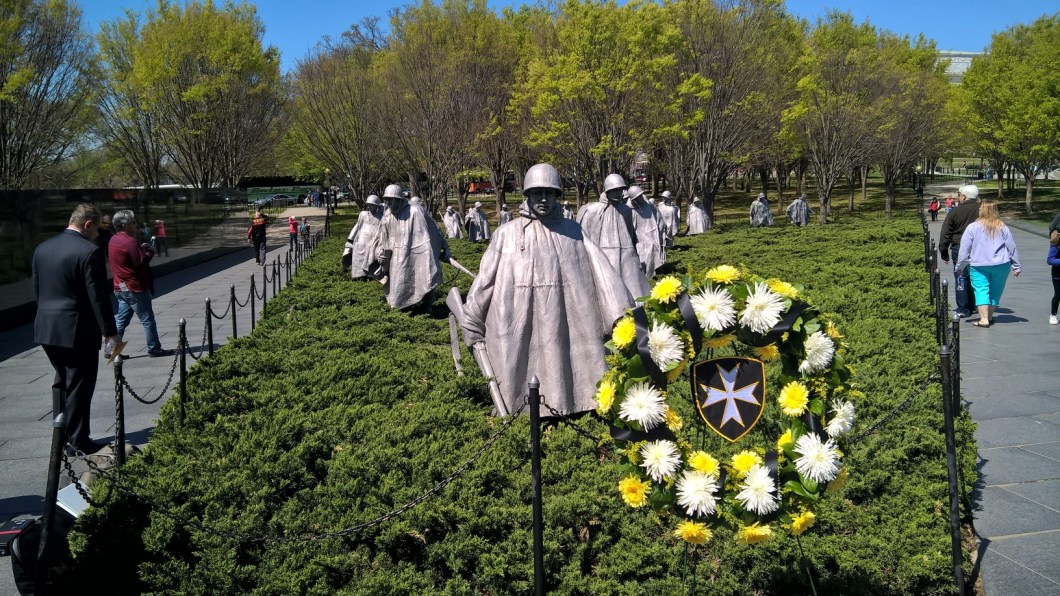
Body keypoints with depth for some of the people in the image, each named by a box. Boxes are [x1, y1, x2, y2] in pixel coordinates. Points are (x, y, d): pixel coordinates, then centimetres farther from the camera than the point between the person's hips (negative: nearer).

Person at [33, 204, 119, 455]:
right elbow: (98, 296, -17)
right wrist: (110, 332, -11)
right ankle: (78, 441, 9)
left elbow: (37, 289, 13)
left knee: (62, 381, 20)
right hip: (76, 330, -7)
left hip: (46, 328, 8)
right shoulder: (90, 252, -16)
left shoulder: (42, 248, 7)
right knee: (79, 385, 3)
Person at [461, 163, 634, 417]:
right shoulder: (507, 234, 3)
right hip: (520, 322, 0)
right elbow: (486, 278, 6)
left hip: (562, 318, 1)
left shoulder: (572, 231, 5)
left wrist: (621, 313, -5)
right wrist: (472, 323, 8)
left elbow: (601, 270, 1)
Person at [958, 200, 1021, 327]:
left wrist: (960, 266, 3)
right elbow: (1012, 247, 8)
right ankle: (989, 316, 21)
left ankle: (984, 319, -12)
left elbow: (964, 249, -5)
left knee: (981, 290, -2)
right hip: (1001, 265, 3)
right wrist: (1016, 266, 15)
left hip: (978, 266, -3)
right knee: (996, 291, 14)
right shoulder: (1002, 227, 4)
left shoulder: (972, 227, -5)